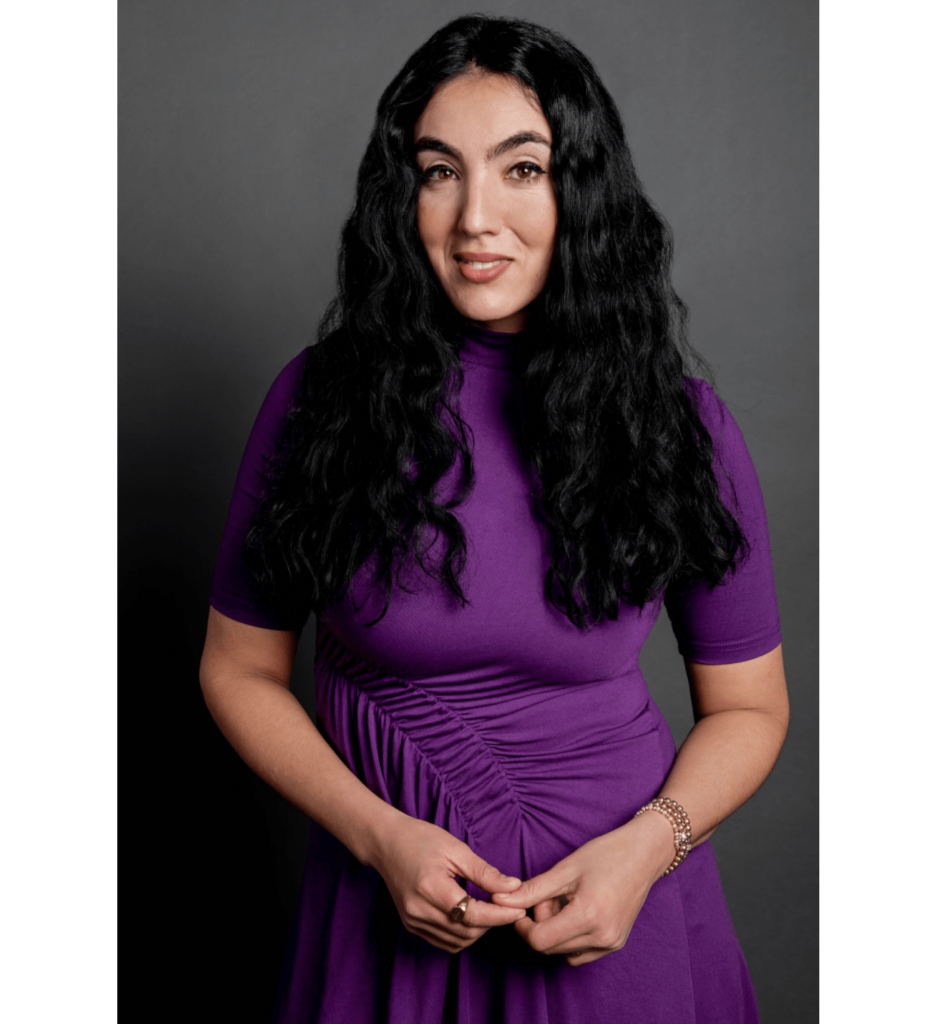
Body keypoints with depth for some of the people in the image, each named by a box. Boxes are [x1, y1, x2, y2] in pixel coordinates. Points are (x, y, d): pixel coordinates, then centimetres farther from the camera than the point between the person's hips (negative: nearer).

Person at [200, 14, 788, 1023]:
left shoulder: (677, 421, -8)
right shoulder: (319, 397, -9)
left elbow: (747, 706, 1)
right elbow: (240, 669, -1)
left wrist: (648, 847, -16)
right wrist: (379, 836, -14)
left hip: (611, 900, 0)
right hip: (394, 899, 0)